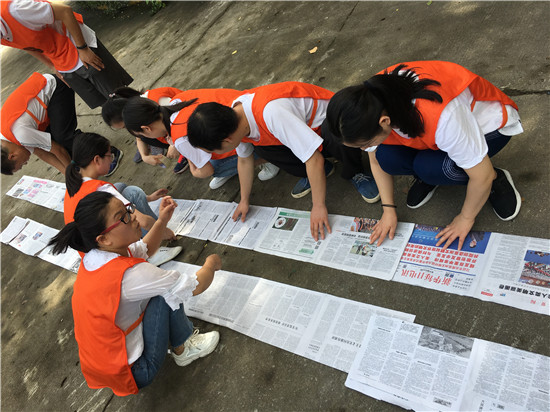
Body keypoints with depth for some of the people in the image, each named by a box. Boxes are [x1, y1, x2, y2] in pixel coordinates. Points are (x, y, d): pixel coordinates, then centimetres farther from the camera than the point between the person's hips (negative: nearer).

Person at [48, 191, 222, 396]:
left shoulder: (94, 256, -7)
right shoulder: (129, 275, -33)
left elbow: (145, 249, 11)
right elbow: (197, 286, -24)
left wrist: (162, 221, -4)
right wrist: (211, 264, -4)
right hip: (132, 373, -8)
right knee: (166, 292, -14)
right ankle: (182, 350, 7)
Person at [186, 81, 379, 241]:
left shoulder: (271, 113, -41)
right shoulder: (233, 118, -13)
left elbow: (314, 158, -38)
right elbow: (244, 160, 6)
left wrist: (319, 206, -31)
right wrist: (244, 200, 12)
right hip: (303, 126, 8)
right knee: (260, 146, -12)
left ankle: (356, 173, -8)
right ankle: (317, 172, 4)